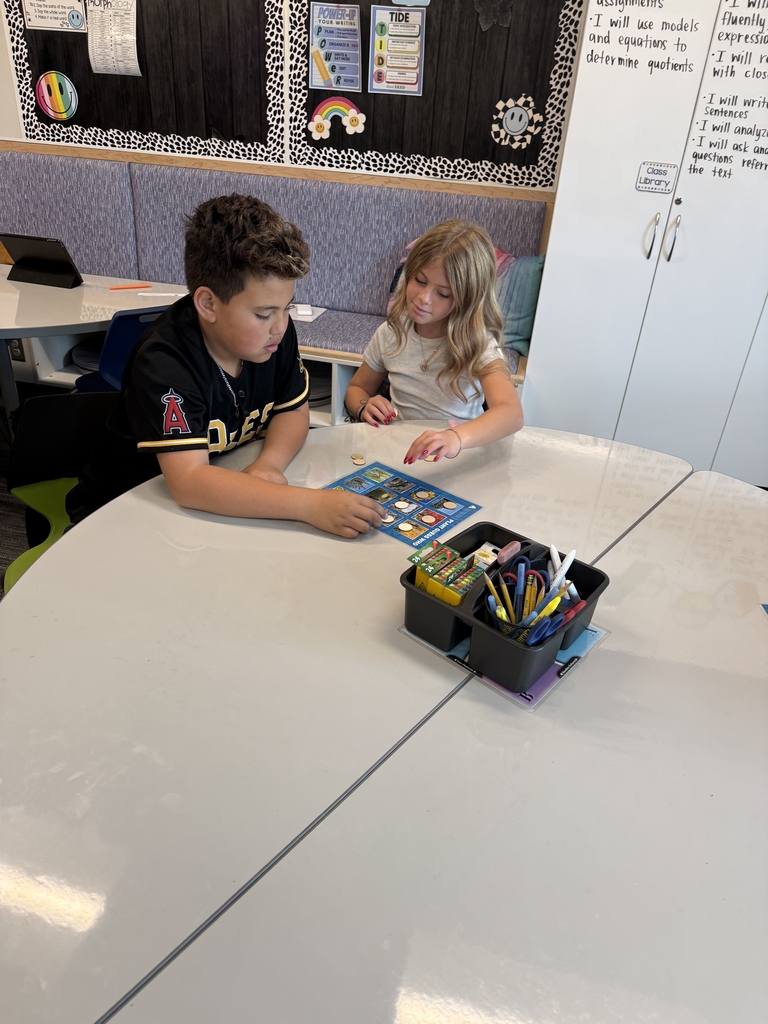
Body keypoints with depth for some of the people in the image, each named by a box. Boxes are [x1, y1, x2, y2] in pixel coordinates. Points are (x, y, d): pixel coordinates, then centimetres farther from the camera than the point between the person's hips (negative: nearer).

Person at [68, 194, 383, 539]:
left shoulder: (274, 330, -11)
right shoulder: (164, 363, -30)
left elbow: (294, 410, 0)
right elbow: (189, 483, -39)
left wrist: (268, 464, -22)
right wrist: (311, 505, -45)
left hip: (218, 500, 3)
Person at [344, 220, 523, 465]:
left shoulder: (478, 344, -14)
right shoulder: (392, 333, -2)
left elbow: (511, 413, -32)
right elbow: (357, 389, 15)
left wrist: (456, 437, -52)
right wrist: (364, 407, -11)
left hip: (456, 461, -2)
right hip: (397, 451, 3)